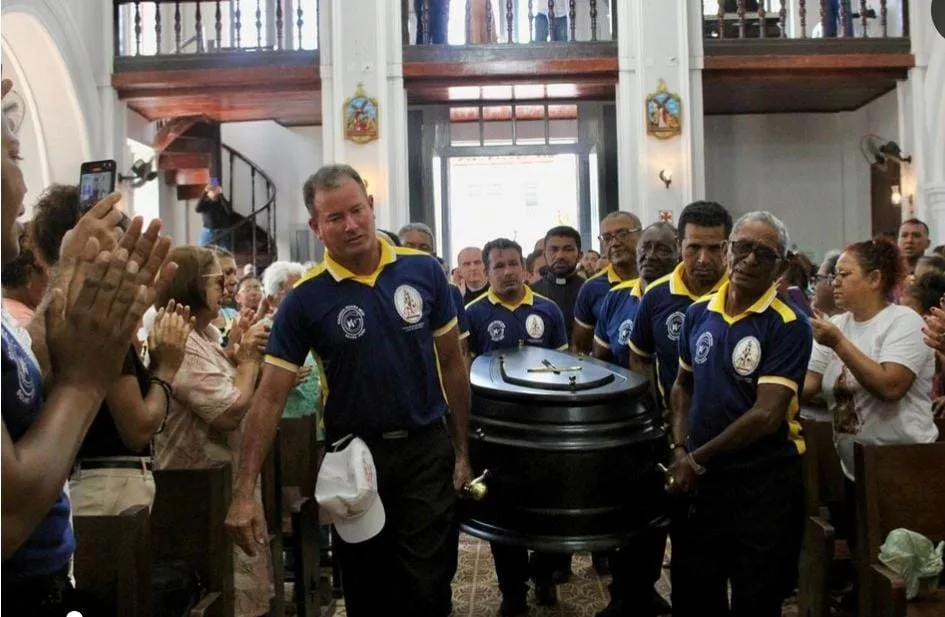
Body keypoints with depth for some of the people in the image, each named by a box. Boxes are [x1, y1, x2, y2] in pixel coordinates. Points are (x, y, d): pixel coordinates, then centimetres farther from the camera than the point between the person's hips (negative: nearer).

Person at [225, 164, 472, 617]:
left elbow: (452, 364, 4)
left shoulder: (423, 271, -5)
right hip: (355, 455, 0)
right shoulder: (305, 299, -9)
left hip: (427, 448, 0)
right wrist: (245, 490, -14)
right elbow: (270, 397, -9)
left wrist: (462, 450, 5)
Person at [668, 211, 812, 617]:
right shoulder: (699, 312, 3)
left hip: (764, 483, -5)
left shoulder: (789, 326, -13)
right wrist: (680, 450, 0)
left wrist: (698, 459, -13)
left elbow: (767, 415, -19)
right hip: (698, 479, 5)